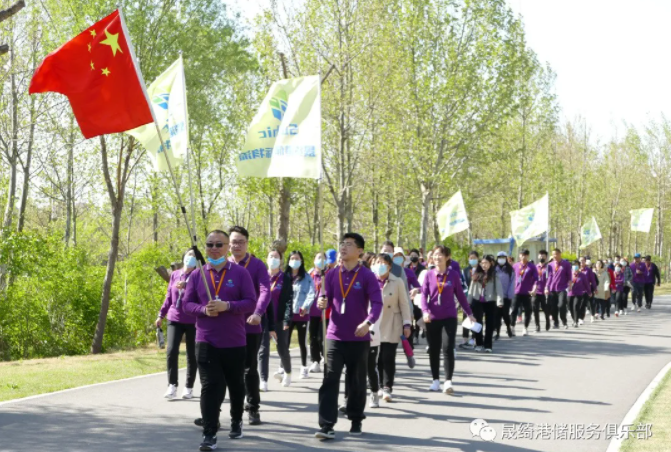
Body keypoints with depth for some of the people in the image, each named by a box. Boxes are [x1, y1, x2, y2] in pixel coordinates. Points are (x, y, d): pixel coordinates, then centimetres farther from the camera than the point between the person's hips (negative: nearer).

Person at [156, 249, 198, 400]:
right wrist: (161, 315, 16)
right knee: (171, 351, -12)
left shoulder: (197, 276, -3)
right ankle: (172, 386, -6)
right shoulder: (174, 275, 9)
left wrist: (186, 286, -35)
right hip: (174, 319, 3)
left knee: (192, 354, 5)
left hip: (193, 321, -2)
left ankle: (189, 387, 16)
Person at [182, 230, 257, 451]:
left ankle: (236, 422, 37)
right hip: (206, 342, 0)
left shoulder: (240, 272, -2)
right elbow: (187, 303, 5)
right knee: (210, 387, -7)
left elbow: (251, 302, -7)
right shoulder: (197, 274, 4)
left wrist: (227, 306, -22)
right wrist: (203, 310, -16)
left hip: (235, 341, 0)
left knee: (236, 385, 15)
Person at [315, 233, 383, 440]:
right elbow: (325, 299, 5)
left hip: (359, 338, -2)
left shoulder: (367, 276, -6)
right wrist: (322, 302, -20)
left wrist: (368, 322, -30)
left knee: (357, 382, 11)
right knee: (330, 380, -7)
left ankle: (356, 421, 26)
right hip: (334, 336, 2)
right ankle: (327, 425, -9)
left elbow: (377, 303, -13)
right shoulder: (332, 275, 5)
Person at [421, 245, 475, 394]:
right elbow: (424, 295, -3)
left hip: (449, 317, -2)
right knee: (433, 350, 9)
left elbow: (460, 295, 8)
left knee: (448, 349, -10)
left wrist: (469, 313, 10)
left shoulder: (454, 274, -1)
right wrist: (425, 311, -20)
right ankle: (436, 380, 21)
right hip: (432, 317, 2)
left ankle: (448, 381, -10)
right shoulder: (429, 275, 1)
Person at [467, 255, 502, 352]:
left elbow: (499, 288, -11)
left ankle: (488, 345, 9)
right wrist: (469, 301, 7)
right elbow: (472, 288, 12)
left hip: (490, 302, -3)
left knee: (490, 324, 2)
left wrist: (500, 301, -24)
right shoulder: (477, 274, 11)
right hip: (477, 301, 3)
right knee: (477, 322, 0)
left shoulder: (494, 276, -3)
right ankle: (478, 344, 11)